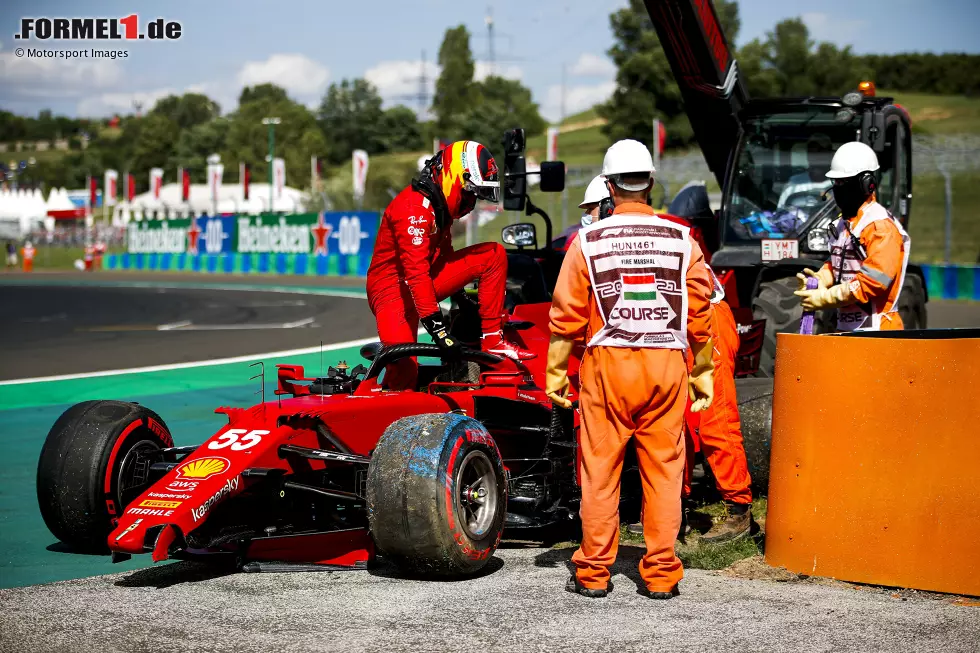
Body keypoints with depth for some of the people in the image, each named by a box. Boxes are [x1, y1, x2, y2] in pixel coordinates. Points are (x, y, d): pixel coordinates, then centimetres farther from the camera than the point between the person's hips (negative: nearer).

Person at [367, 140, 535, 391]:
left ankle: (492, 340, -3)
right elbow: (415, 271, -32)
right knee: (404, 373, -30)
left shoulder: (441, 203, 4)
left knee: (494, 255, -3)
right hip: (394, 286, -9)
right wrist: (436, 325, -36)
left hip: (427, 280, 9)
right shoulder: (414, 207, -24)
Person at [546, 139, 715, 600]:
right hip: (667, 367, 1)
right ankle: (661, 574, 10)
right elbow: (700, 314, 4)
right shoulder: (681, 240, 2)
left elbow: (567, 315, -1)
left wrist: (555, 372, 8)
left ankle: (594, 572, 12)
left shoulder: (588, 241, -2)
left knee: (600, 471, 6)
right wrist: (703, 373, 13)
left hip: (606, 364, -1)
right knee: (663, 471, 7)